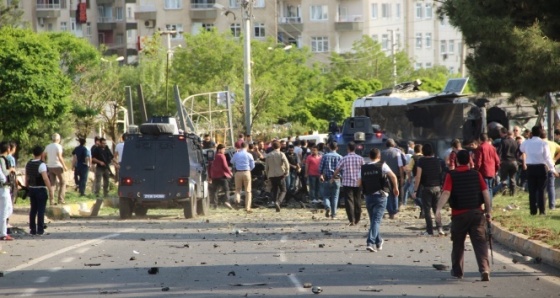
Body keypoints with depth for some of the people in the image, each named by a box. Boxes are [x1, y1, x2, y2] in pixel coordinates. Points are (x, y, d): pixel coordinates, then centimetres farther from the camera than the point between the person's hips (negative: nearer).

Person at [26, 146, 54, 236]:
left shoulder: (28, 164, 7)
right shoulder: (41, 164, -15)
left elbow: (27, 178, 12)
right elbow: (45, 178, -21)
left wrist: (27, 188, 21)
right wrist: (50, 190, -18)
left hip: (31, 189, 6)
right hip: (41, 190, -6)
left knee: (33, 209, 11)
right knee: (41, 210, -1)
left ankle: (32, 229, 12)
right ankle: (40, 230, -1)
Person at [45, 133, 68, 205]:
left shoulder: (48, 146, 8)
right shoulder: (58, 146, -10)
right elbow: (59, 157, -20)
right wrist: (64, 166, -17)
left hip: (49, 167, 6)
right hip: (57, 166, -6)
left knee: (52, 184, 9)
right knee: (63, 182, 6)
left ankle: (51, 201, 3)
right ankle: (60, 199, -2)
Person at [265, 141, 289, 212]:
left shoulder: (268, 155, 6)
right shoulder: (281, 154, -5)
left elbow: (266, 167, 7)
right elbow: (287, 164, -16)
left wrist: (267, 175, 17)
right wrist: (287, 172, -3)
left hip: (271, 176, 3)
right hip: (280, 175, -3)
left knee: (275, 191, 12)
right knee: (283, 191, 6)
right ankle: (278, 202, -19)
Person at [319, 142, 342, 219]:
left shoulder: (325, 156, -2)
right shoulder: (339, 157, -1)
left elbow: (320, 167, -2)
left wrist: (321, 175, 15)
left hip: (326, 179, 0)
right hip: (336, 179, 0)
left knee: (326, 195, 8)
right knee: (335, 197, 7)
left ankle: (327, 207, -19)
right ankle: (333, 214, 6)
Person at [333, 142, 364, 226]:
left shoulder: (344, 159, -4)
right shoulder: (360, 158, 1)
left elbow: (337, 170, 4)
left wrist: (333, 178, 21)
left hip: (347, 183, -2)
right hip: (358, 183, 2)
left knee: (349, 201, -3)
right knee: (357, 201, 13)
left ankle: (352, 220, -14)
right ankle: (357, 219, 20)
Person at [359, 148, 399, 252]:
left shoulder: (363, 168, 5)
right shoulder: (382, 165, -4)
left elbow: (359, 183, 7)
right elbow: (393, 176, -13)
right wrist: (396, 188, 1)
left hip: (368, 196, 4)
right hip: (380, 195, -4)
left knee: (373, 220, 18)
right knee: (376, 220, -7)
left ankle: (379, 242, 30)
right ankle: (370, 243, -21)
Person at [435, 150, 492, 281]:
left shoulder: (451, 176, -4)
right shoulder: (477, 174, 3)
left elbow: (446, 193, -16)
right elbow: (485, 192, -1)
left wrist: (438, 209, -22)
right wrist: (488, 211, 5)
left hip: (459, 214, -1)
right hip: (476, 212, 1)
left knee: (458, 244, 15)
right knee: (480, 242, -3)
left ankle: (457, 271, 24)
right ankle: (484, 269, -20)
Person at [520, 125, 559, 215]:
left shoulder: (526, 143, -1)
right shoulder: (543, 143, -9)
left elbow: (521, 149, 22)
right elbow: (547, 157, -9)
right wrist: (552, 169, -3)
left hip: (530, 168, 2)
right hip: (541, 167, -2)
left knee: (532, 190, 6)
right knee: (541, 190, 3)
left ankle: (533, 210, 5)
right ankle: (542, 210, 1)